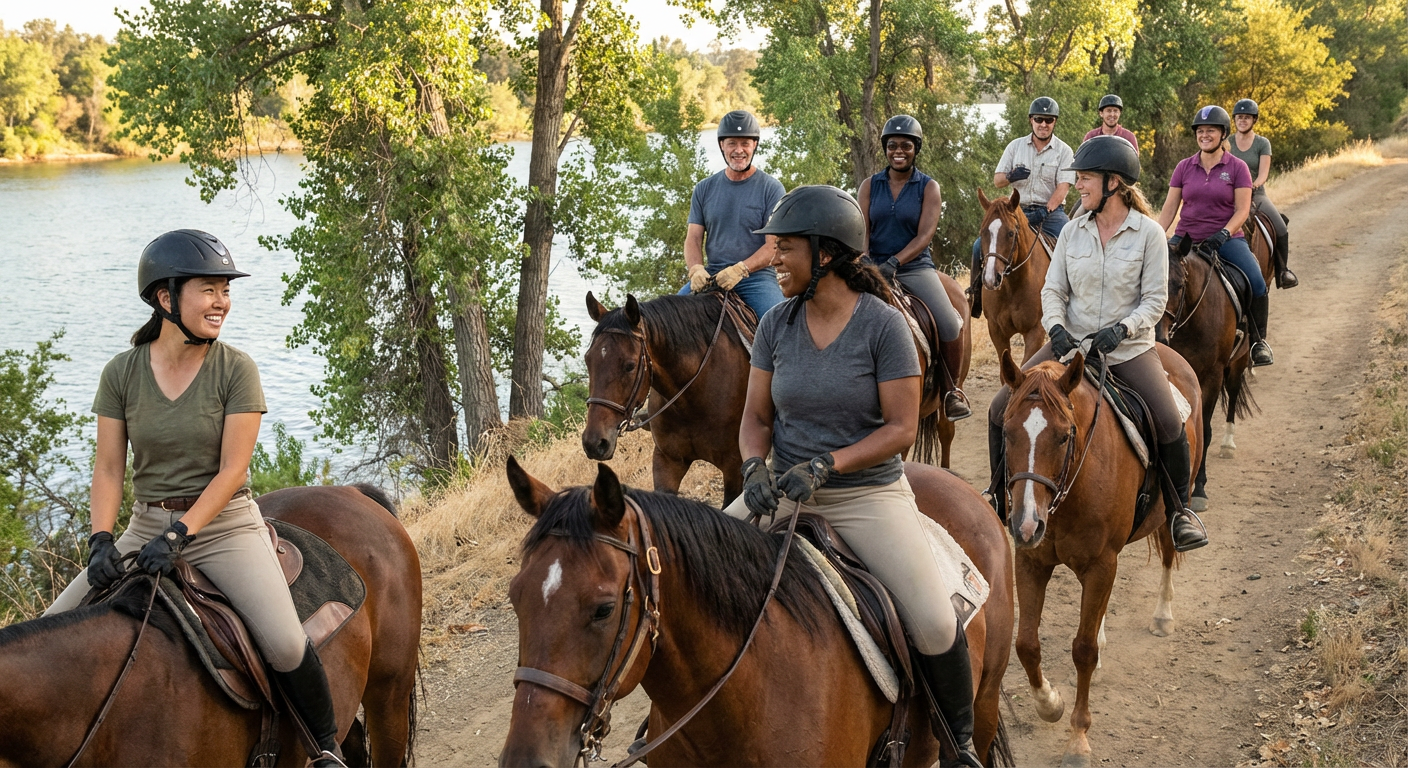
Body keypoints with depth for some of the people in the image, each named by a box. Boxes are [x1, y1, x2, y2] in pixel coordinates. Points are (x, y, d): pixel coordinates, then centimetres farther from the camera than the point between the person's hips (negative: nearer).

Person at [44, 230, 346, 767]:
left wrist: (177, 536, -21)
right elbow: (108, 469, 0)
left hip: (225, 525, -3)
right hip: (146, 527, 3)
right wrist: (101, 540, -16)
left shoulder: (236, 370, -8)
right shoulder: (122, 373, 0)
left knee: (284, 643, -23)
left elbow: (231, 469, -12)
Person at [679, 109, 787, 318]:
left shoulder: (771, 189, 0)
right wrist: (696, 269, -13)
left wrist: (740, 269, -22)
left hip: (757, 276, -3)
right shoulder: (704, 189, 12)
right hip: (711, 276, 3)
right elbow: (693, 238, 9)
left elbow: (774, 245, -6)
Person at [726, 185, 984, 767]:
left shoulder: (884, 325, -12)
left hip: (868, 493, -4)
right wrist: (754, 467, -16)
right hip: (783, 490, 4)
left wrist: (826, 465, -24)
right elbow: (755, 417, 6)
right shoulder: (775, 325, 1)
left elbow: (902, 428, -13)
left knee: (935, 624, -18)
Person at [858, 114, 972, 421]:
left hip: (915, 266, -2)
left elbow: (924, 236, -9)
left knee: (950, 325, -20)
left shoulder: (929, 188, 3)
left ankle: (952, 390, 2)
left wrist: (893, 262, -25)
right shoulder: (870, 186, 9)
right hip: (874, 267, 2)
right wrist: (865, 263, -22)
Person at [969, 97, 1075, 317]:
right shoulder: (1016, 146, 7)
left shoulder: (1063, 151, -1)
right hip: (1019, 210, 2)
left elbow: (1062, 188, -11)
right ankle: (976, 296, 3)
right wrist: (1011, 177, -19)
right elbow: (996, 181, 5)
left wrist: (1044, 214, -24)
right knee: (980, 245, -13)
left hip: (1051, 211, -2)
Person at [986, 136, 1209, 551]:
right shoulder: (1072, 232, 2)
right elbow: (1053, 290, 4)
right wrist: (1056, 328, -15)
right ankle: (999, 497, 13)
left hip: (1128, 347, -3)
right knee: (1001, 409, -8)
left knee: (1169, 424, -21)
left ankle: (1179, 509, 6)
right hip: (1071, 342, 3)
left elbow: (1155, 299, -6)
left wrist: (1122, 329, -22)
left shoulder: (1149, 233, -7)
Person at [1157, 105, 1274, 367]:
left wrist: (1223, 234, -21)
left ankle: (1258, 341, -2)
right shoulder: (1184, 167, 7)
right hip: (1186, 237, 3)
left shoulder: (1237, 168, 0)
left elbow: (1242, 210, -5)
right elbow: (1169, 209, 6)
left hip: (1226, 239, -2)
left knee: (1257, 283, -24)